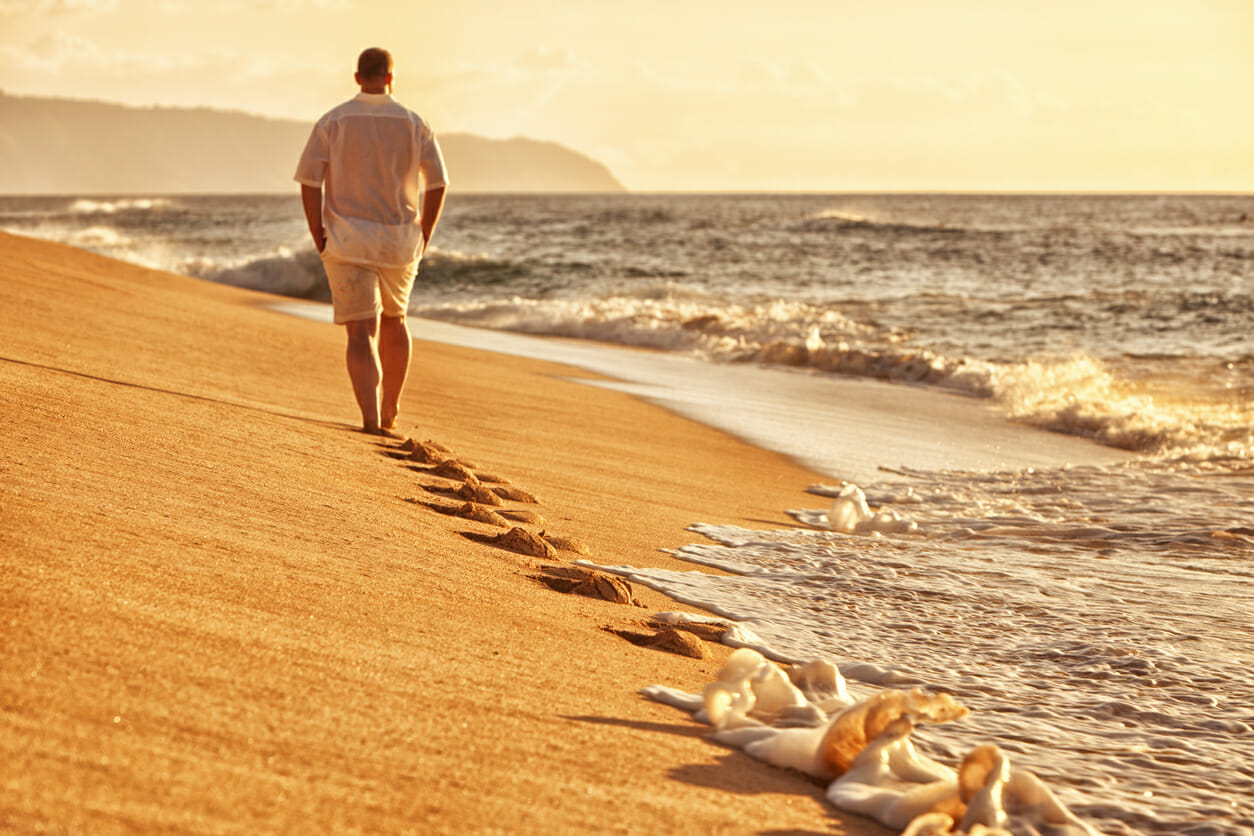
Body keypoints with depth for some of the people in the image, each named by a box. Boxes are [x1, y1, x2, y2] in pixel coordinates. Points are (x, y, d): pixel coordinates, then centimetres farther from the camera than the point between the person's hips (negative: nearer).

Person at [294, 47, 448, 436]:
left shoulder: (332, 122, -2)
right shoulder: (414, 123, 1)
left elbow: (309, 181, -7)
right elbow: (437, 183, -1)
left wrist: (318, 237, 0)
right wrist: (424, 236, 10)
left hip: (347, 243, -2)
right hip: (399, 243, 2)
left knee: (362, 334, -4)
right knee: (393, 319, 24)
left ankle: (372, 421, -21)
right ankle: (390, 412, 32)